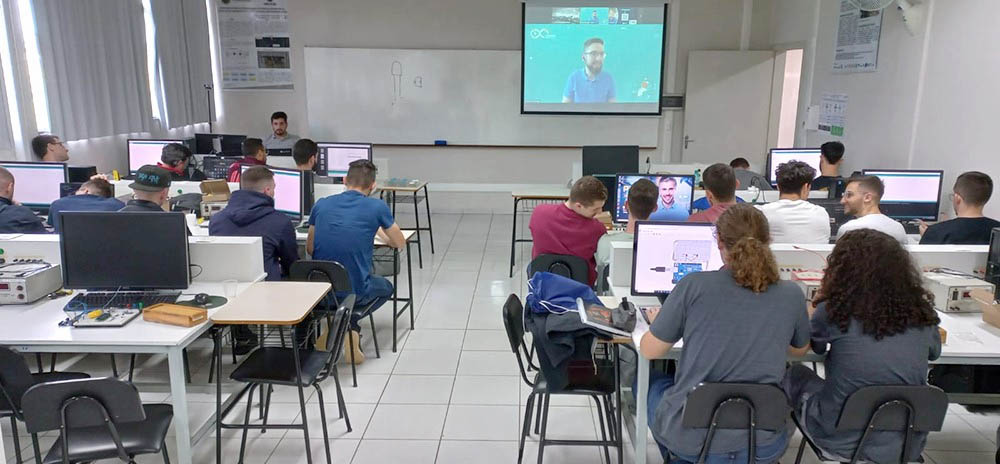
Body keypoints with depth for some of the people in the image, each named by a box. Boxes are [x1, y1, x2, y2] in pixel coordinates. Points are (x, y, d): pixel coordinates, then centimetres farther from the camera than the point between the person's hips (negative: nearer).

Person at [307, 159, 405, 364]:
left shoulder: (321, 205, 3)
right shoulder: (377, 207, -6)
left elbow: (309, 249, 14)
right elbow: (399, 244, 10)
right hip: (354, 291, -4)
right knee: (386, 287, 30)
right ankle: (350, 321, 3)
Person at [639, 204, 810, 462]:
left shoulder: (694, 286, -14)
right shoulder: (791, 295, -6)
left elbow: (649, 351, -3)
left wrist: (658, 323, 18)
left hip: (691, 439, -2)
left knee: (652, 380, 30)